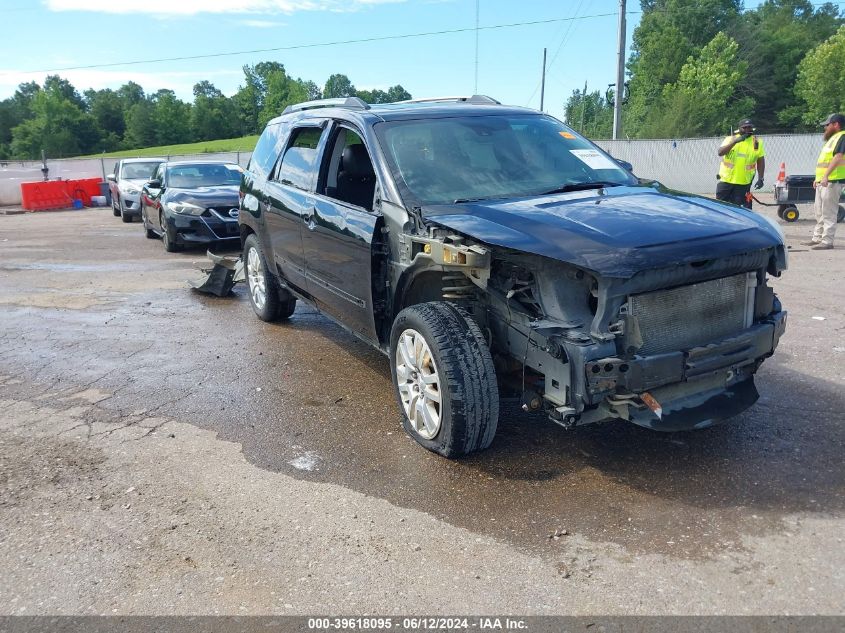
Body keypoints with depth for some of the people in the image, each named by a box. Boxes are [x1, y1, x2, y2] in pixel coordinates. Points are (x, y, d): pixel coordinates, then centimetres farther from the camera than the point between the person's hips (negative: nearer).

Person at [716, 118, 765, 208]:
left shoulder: (757, 142, 3)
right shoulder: (730, 139, 0)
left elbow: (760, 161, 7)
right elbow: (720, 153, -16)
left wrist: (760, 178, 1)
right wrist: (735, 141, -26)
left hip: (744, 183, 0)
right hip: (726, 180, 0)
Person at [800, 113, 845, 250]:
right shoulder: (832, 138, 22)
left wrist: (826, 175, -30)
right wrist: (818, 177, 24)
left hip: (832, 181, -10)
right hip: (822, 181, 10)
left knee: (828, 213, -9)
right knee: (819, 212, 15)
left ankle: (827, 241, -8)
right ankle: (817, 238, 23)